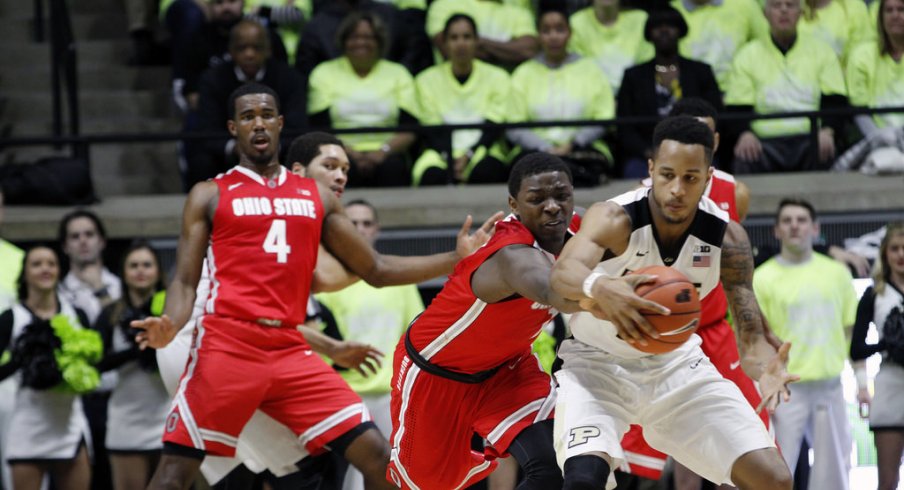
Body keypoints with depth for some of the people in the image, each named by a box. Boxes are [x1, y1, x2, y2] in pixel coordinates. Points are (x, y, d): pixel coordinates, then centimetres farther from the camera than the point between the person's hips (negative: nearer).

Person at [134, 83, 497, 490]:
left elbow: (376, 270, 20)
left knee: (377, 456, -5)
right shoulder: (210, 195, 8)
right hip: (227, 345, -3)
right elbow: (185, 281, 3)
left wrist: (457, 259, 10)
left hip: (291, 350, 4)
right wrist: (169, 326, -19)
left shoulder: (316, 197, 18)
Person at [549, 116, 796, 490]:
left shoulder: (727, 238, -15)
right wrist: (599, 288, -73)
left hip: (675, 361, 4)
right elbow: (562, 273, -48)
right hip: (598, 362, -4)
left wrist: (766, 369, -41)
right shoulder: (615, 219, -27)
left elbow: (751, 337, -15)